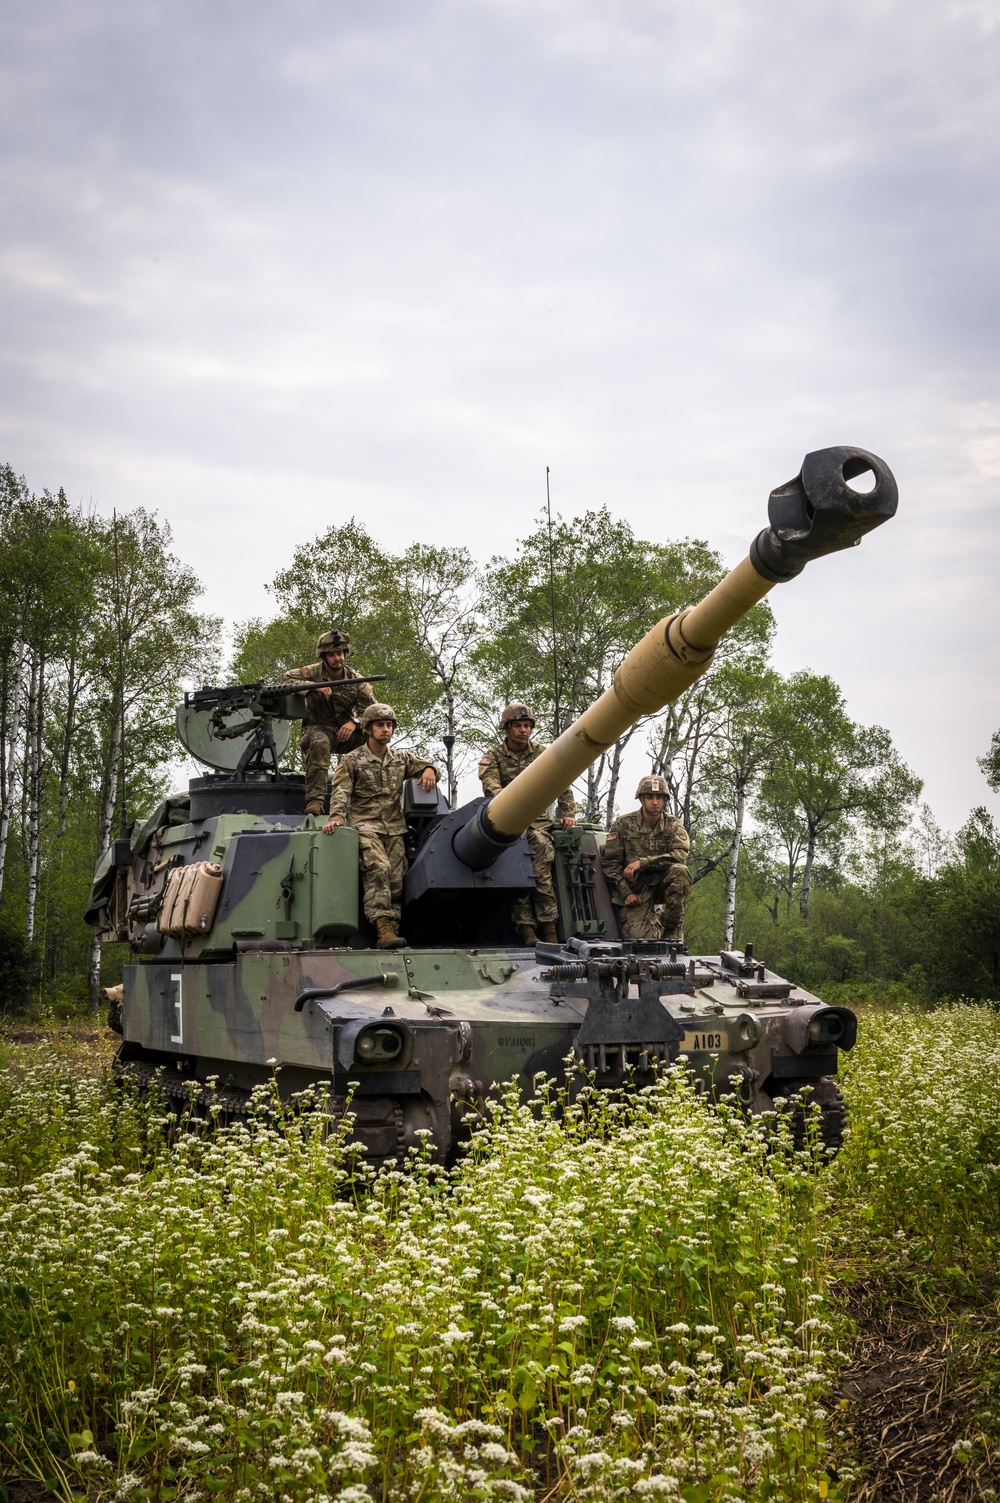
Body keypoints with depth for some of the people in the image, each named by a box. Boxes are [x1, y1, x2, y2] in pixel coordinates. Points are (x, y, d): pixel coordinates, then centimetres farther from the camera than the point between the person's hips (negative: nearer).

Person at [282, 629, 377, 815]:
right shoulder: (313, 673, -6)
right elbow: (286, 679, -19)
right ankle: (315, 800, -41)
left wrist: (354, 723, -26)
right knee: (319, 744, -39)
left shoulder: (355, 679, 0)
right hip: (318, 730, -3)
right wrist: (314, 686, -31)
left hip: (345, 732, 3)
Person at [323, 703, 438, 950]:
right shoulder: (351, 761, 6)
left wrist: (429, 770, 2)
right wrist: (336, 817, -23)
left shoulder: (401, 758, 18)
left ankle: (390, 934, -8)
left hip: (395, 829, 5)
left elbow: (427, 767, 28)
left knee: (395, 881, -7)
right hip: (365, 825, -5)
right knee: (378, 869, -28)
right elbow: (341, 792, -5)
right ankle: (383, 928, -37)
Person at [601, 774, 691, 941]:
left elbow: (680, 855, -19)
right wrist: (626, 893, -11)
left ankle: (672, 928, -15)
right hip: (634, 889, -1)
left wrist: (642, 862, -26)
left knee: (679, 871, -32)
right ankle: (655, 922, 15)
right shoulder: (623, 824, -2)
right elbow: (610, 862, -1)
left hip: (661, 883, 1)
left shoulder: (673, 825, 0)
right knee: (640, 939, -22)